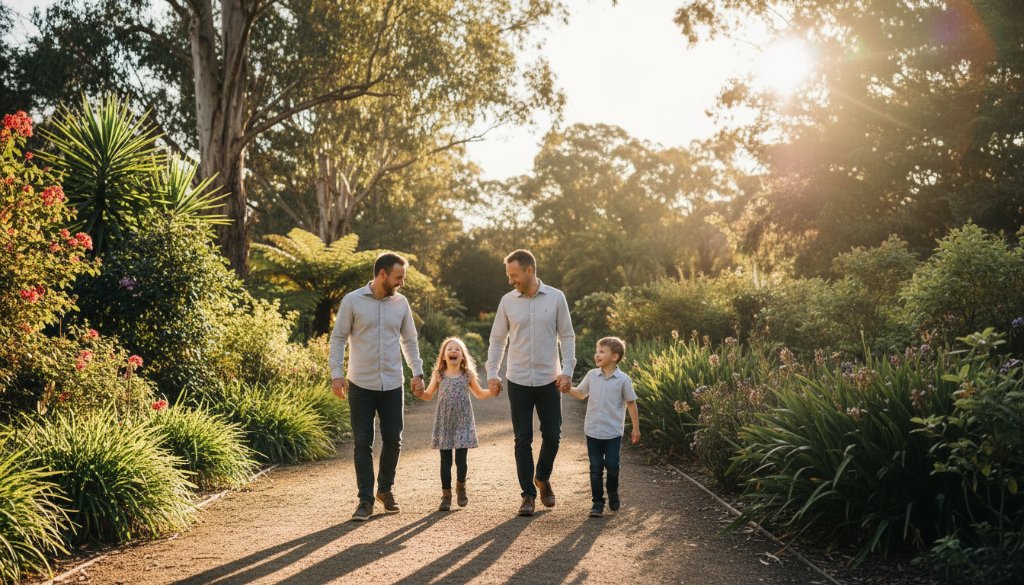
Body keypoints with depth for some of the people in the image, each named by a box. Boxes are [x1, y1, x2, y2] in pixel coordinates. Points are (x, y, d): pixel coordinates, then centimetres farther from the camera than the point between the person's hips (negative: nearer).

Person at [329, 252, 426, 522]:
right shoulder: (352, 301, -6)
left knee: (393, 440, 7)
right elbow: (338, 338, -2)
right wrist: (336, 374, -9)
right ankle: (366, 500, 11)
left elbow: (409, 340, 13)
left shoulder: (401, 303, 4)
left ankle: (385, 489, 29)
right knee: (362, 443, 1)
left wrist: (418, 372, 7)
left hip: (393, 385, 3)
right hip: (361, 385, -3)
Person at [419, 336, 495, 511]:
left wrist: (492, 391, -4)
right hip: (444, 423, 0)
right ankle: (446, 494, 16)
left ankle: (461, 486, 26)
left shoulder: (468, 375, 2)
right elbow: (428, 395, 11)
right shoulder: (438, 375, 2)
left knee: (461, 459, -3)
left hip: (463, 422, 0)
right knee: (445, 460, 3)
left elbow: (480, 394, 14)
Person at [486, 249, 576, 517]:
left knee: (552, 436, 7)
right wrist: (492, 374, -3)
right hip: (518, 381, 0)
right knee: (523, 440, 3)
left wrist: (567, 371, -8)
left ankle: (542, 479, 33)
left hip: (549, 381, 0)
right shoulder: (507, 301, 0)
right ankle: (528, 495, 14)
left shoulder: (556, 298, -3)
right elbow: (497, 340, 6)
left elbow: (567, 336, 1)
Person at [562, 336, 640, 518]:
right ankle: (597, 502, 16)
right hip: (593, 431, 3)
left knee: (612, 466, 2)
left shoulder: (623, 379, -8)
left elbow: (631, 403, -1)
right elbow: (581, 394, 15)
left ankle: (613, 492, 30)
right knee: (595, 468, 6)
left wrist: (636, 428, 1)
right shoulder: (591, 375, 1)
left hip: (613, 433, -2)